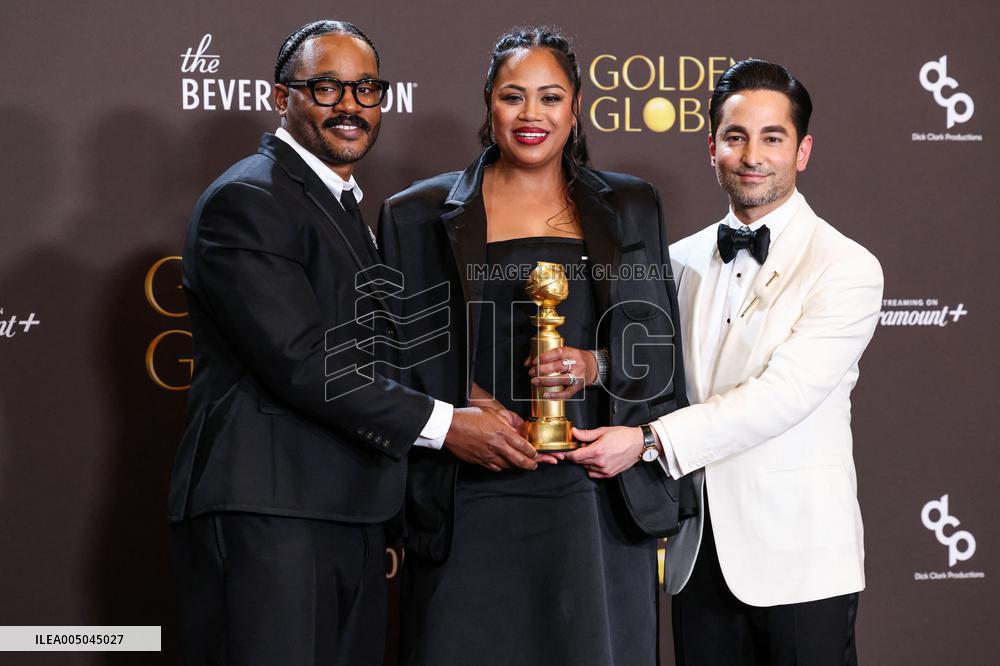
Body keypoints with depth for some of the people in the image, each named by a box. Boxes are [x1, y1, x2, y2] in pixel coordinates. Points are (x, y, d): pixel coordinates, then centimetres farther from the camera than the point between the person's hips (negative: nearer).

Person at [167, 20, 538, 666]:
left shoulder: (346, 207, 23)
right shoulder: (246, 200, -8)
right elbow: (299, 360, -17)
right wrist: (442, 423, -15)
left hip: (353, 517, 9)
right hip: (264, 516, -9)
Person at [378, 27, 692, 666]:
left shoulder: (629, 207, 12)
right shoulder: (419, 216, 8)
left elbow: (659, 342, 10)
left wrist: (597, 366, -9)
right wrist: (465, 407, -11)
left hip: (595, 493, 1)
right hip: (472, 501, -1)